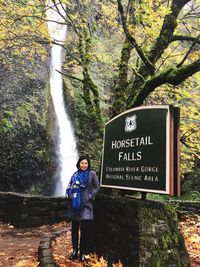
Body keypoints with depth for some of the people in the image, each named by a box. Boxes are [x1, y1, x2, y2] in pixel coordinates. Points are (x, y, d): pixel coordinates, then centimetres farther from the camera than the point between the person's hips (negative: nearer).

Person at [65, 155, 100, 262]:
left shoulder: (92, 174, -4)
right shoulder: (75, 175, 6)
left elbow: (97, 188, -2)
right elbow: (69, 188, 12)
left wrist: (89, 197, -8)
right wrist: (71, 196, -2)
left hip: (86, 205, -3)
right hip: (75, 205, 4)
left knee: (84, 229, -2)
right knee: (74, 228, 11)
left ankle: (83, 253, 10)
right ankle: (75, 251, 26)